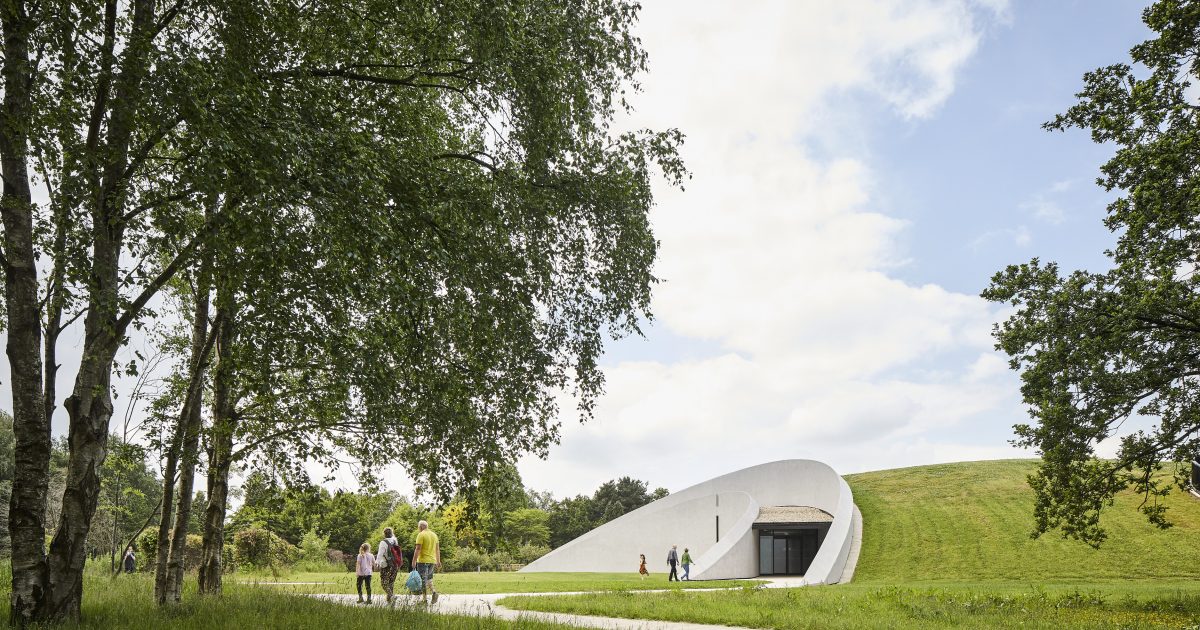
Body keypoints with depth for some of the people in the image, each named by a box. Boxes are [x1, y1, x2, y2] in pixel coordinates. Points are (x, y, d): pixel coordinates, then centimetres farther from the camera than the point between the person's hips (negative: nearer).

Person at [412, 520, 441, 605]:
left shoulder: (421, 535, -8)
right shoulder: (434, 535, 13)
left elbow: (418, 549, -15)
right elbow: (437, 549, 15)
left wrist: (414, 561, -13)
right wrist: (438, 561, 19)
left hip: (423, 560, -6)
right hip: (432, 560, 6)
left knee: (423, 579, 1)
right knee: (429, 578, 17)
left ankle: (424, 597, 1)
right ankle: (433, 591, -6)